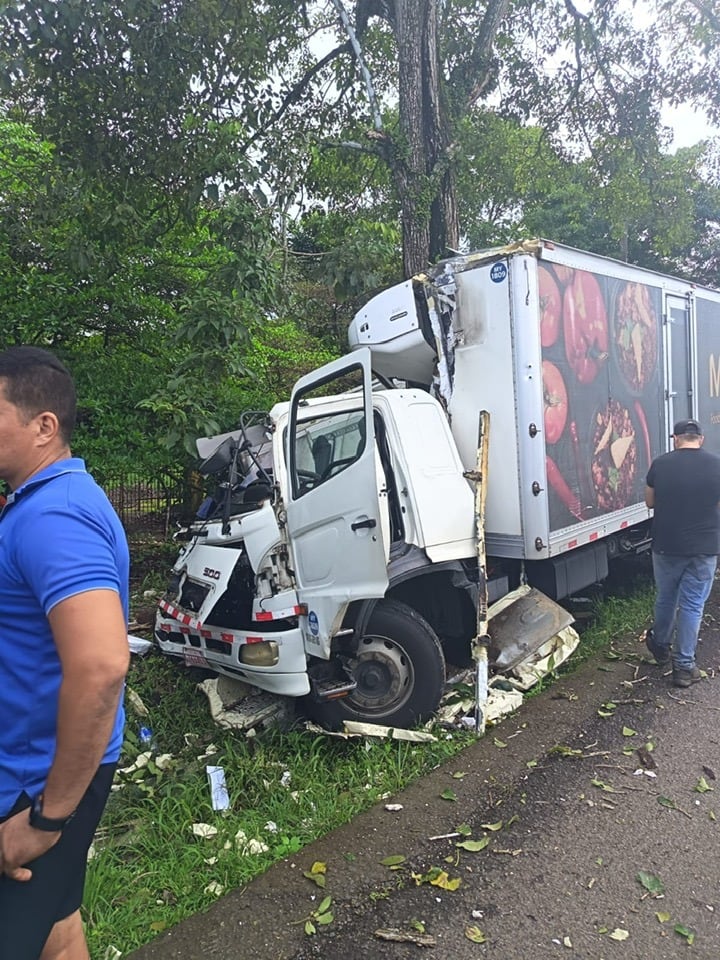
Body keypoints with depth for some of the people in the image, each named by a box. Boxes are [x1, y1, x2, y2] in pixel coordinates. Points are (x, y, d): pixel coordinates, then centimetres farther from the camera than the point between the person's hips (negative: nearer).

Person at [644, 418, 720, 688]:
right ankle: (684, 666, 13)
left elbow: (650, 502, 5)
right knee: (692, 605, 8)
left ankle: (660, 645, 39)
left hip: (666, 546, 1)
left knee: (665, 599, 19)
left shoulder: (660, 464, -6)